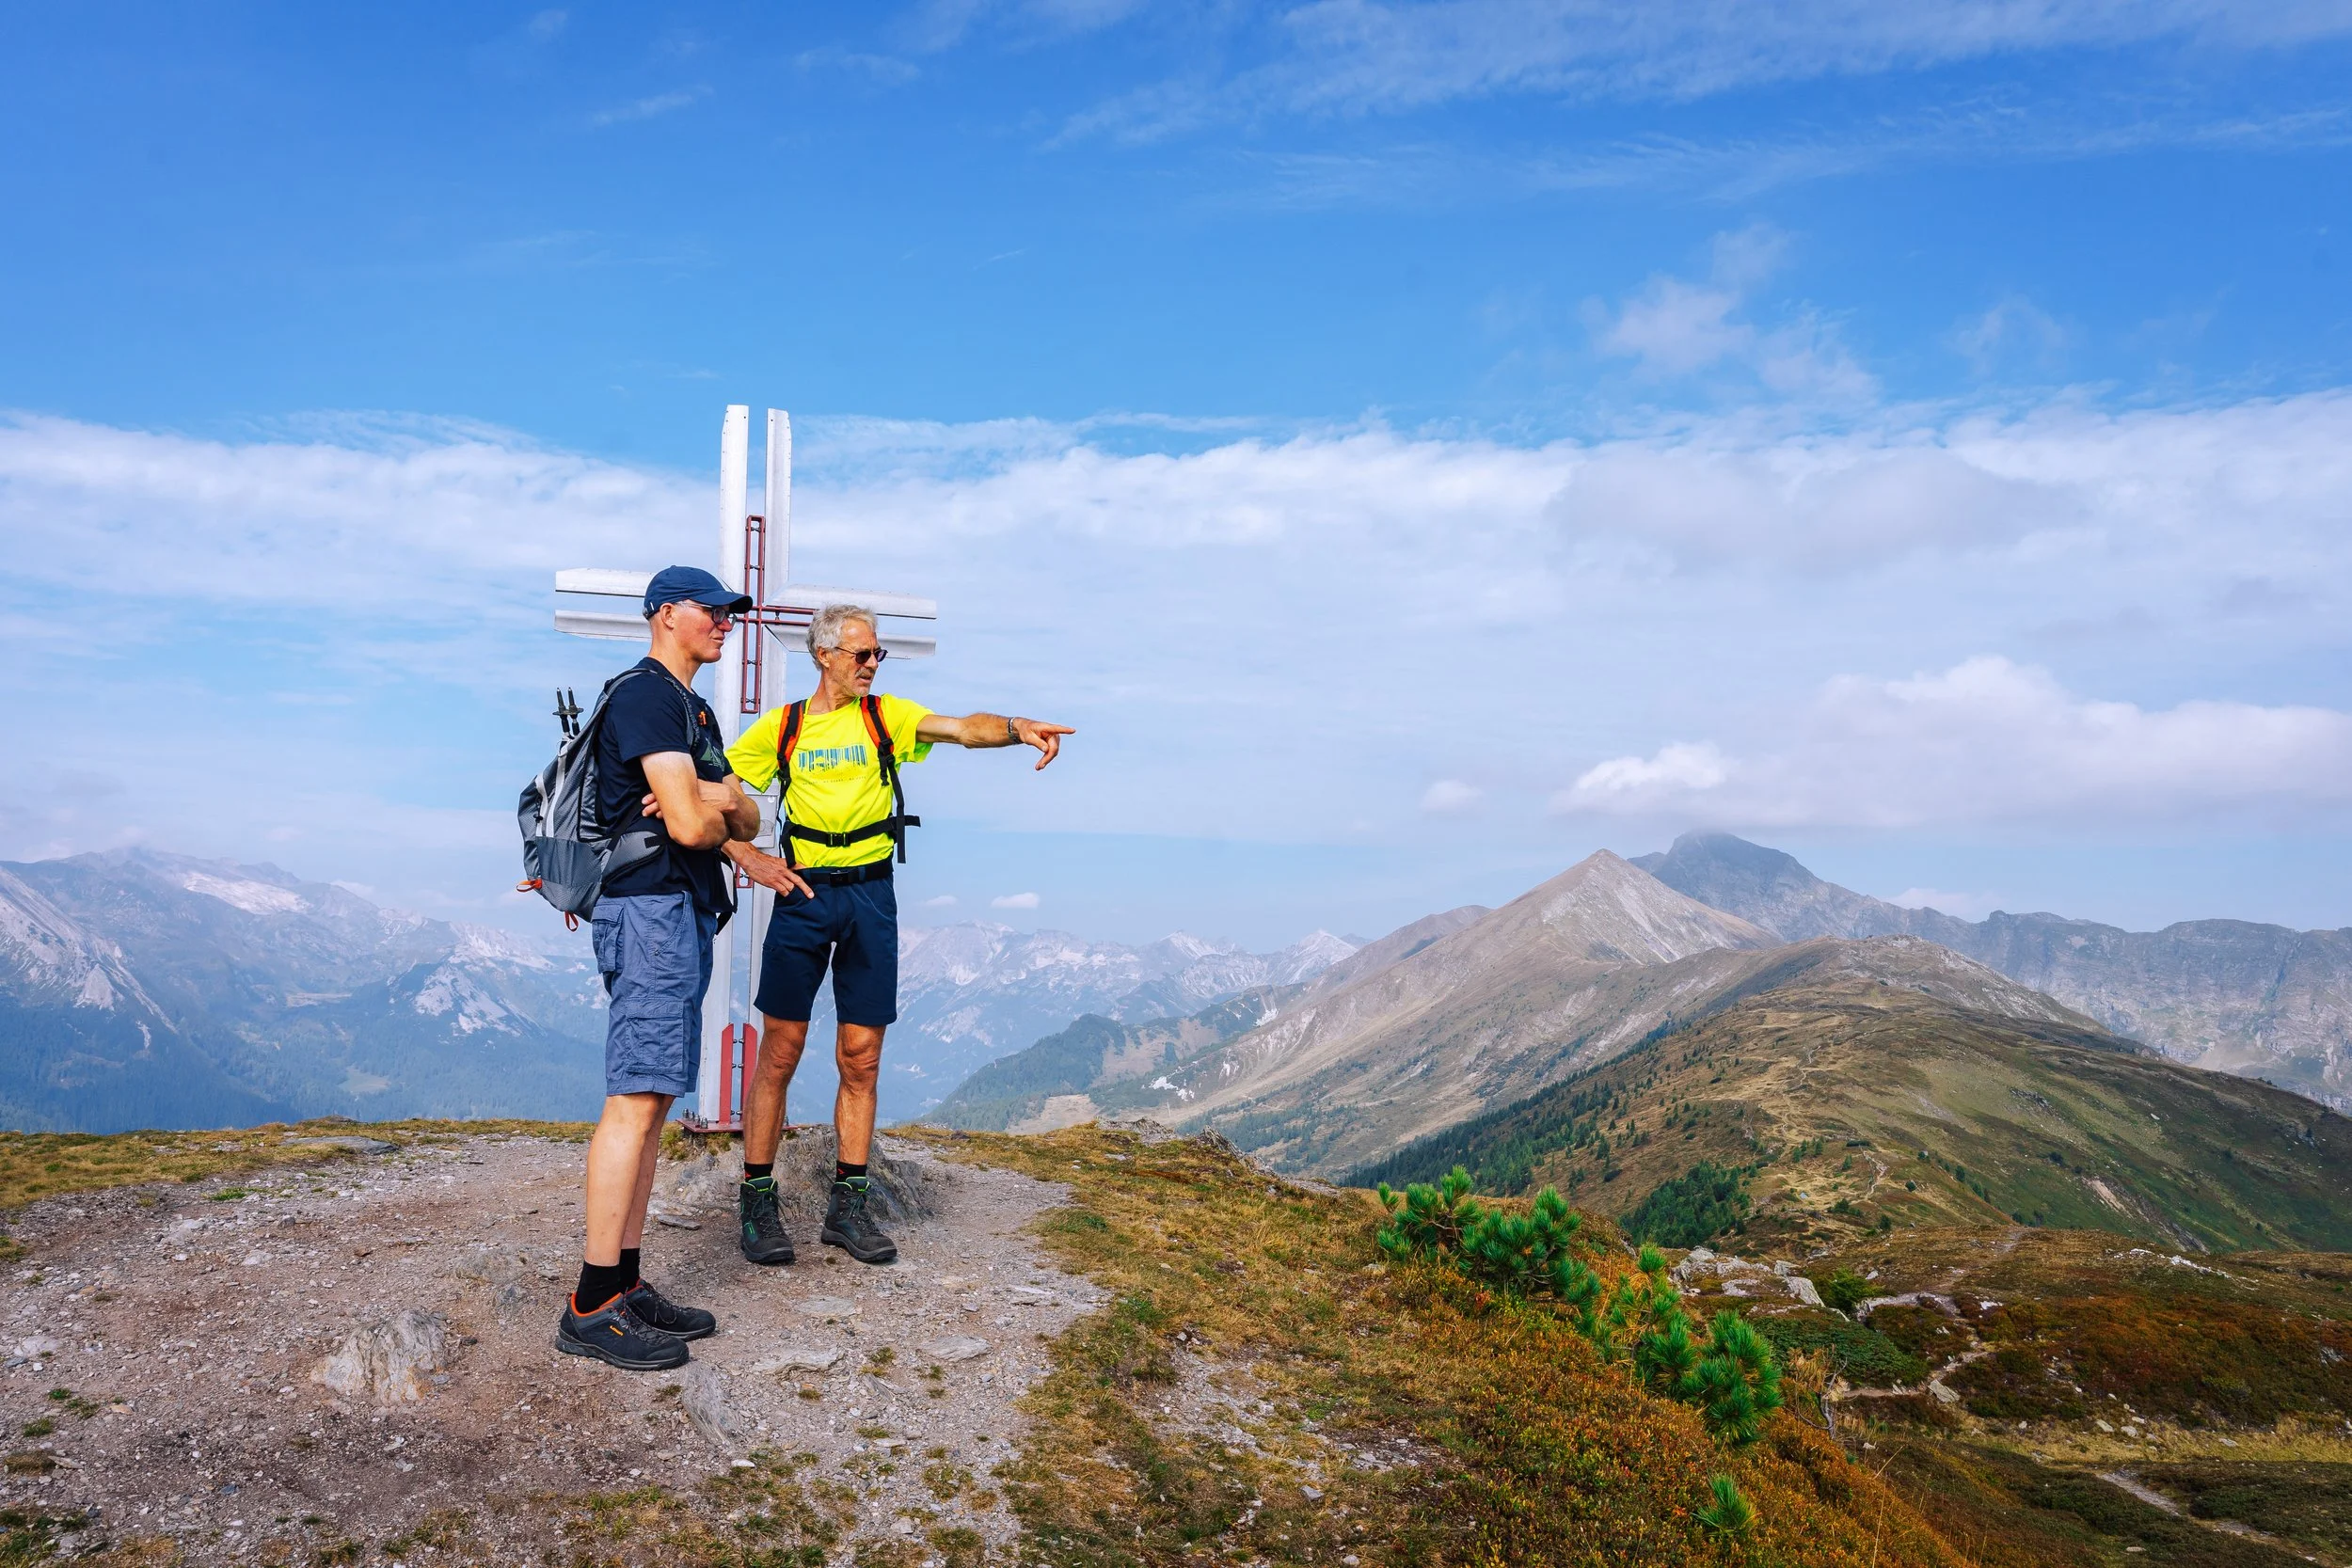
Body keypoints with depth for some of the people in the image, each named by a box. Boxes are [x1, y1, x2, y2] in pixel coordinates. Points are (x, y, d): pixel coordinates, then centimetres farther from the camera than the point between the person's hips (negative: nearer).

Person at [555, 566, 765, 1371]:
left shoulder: (694, 710, 22)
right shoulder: (646, 695, -10)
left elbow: (747, 820, 16)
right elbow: (690, 826, -19)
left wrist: (719, 799, -6)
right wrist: (719, 813, 3)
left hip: (686, 914, 10)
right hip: (653, 908, -10)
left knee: (652, 1103, 10)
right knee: (635, 1102, -11)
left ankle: (626, 1285, 16)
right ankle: (592, 1307, -6)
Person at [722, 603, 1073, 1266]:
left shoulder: (887, 715, 5)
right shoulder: (781, 727, 5)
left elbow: (962, 727, -13)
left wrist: (1018, 727, -33)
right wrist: (749, 858, -5)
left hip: (871, 895, 1)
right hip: (802, 893, -1)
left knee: (861, 1059, 5)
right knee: (781, 1049, 1)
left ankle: (847, 1204, 16)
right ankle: (757, 1199, 13)